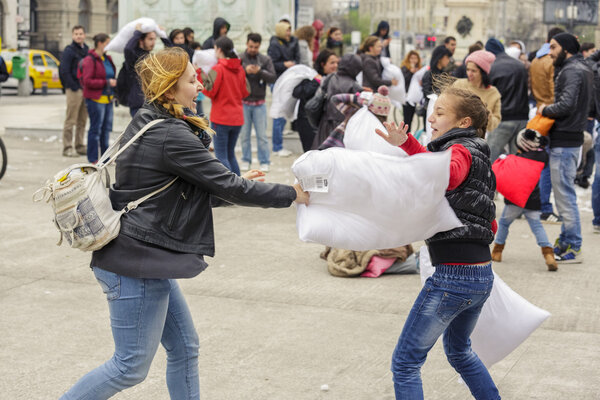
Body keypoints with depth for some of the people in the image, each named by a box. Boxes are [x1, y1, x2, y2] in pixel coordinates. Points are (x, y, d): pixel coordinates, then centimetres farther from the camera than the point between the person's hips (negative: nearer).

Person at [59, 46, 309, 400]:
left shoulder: (147, 125, 11)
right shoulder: (171, 137, -19)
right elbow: (228, 187, -16)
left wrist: (234, 185, 13)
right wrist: (292, 194, -8)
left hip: (146, 258, 10)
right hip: (135, 264, -10)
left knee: (184, 348, 14)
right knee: (131, 367, 0)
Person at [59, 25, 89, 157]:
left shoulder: (87, 50, 14)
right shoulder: (69, 51, -7)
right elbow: (64, 71, -13)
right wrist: (75, 88, -15)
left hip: (85, 90, 7)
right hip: (74, 90, -7)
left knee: (82, 121, 11)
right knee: (71, 120, -4)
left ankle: (80, 146, 19)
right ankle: (67, 148, 0)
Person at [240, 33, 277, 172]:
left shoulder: (265, 60, 3)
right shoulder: (239, 59, -1)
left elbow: (273, 78, -6)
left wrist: (260, 72, -21)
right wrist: (245, 70, -25)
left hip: (259, 104, 0)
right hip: (243, 103, 0)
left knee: (262, 134, 3)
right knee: (245, 134, 8)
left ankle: (264, 162, 9)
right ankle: (246, 160, 18)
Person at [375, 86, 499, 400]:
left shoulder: (460, 150, -8)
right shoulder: (480, 160, 19)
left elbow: (449, 176, -35)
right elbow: (491, 226, 22)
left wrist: (408, 145, -47)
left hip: (452, 276, -10)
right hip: (482, 276, 10)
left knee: (405, 362, -2)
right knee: (459, 350, 32)